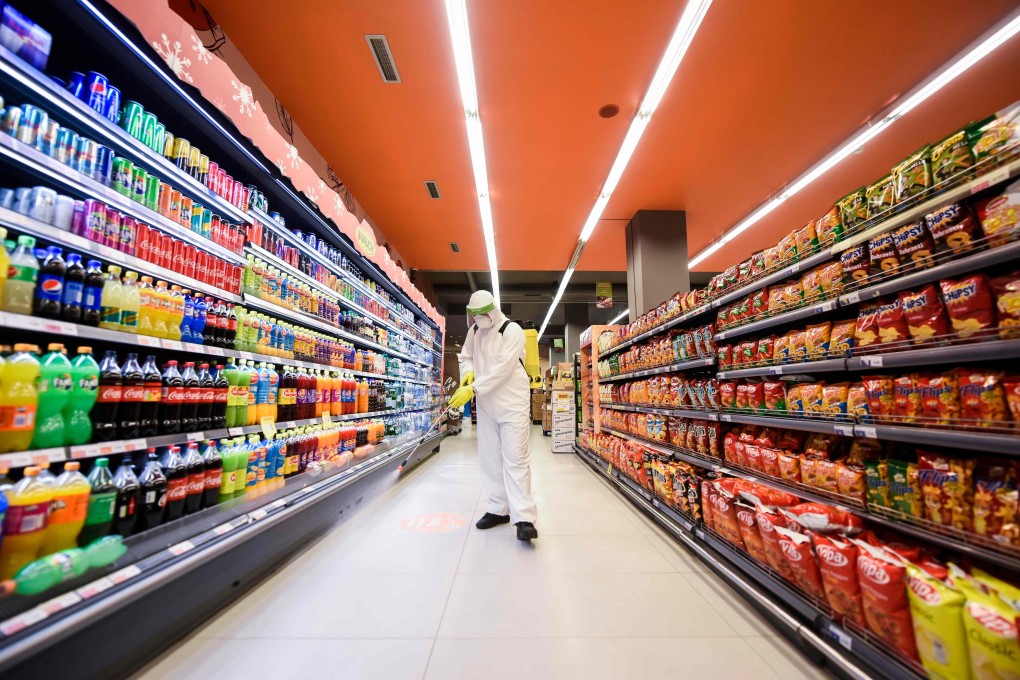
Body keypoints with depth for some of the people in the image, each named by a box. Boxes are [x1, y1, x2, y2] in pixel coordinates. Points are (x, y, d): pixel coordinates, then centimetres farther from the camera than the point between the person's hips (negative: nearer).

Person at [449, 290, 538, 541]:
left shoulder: (512, 331, -13)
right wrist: (468, 372, -6)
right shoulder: (474, 331, 8)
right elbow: (466, 356, 18)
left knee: (516, 459, -7)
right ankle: (498, 509, 26)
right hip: (486, 404, 7)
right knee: (490, 458, 12)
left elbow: (502, 369, -22)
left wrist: (473, 389, -25)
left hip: (513, 404, -6)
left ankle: (523, 518, -1)